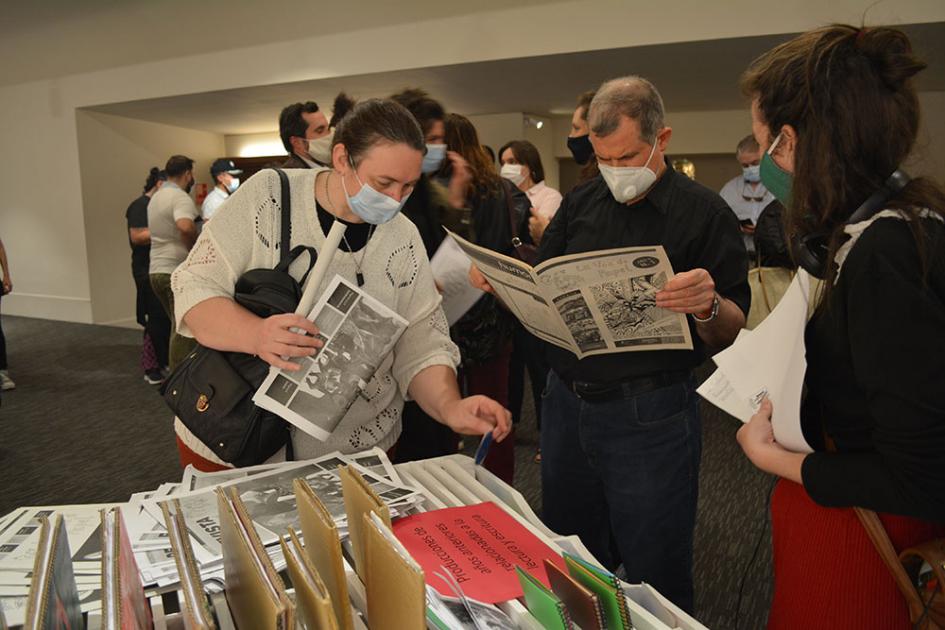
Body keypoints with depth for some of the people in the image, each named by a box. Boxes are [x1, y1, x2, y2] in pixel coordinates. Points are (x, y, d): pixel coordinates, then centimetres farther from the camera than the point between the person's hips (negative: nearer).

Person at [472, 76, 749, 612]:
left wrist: (707, 306, -31)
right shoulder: (579, 205, 6)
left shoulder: (704, 213, -7)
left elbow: (733, 334, -9)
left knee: (655, 582, 11)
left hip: (650, 418, -4)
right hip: (566, 402, 5)